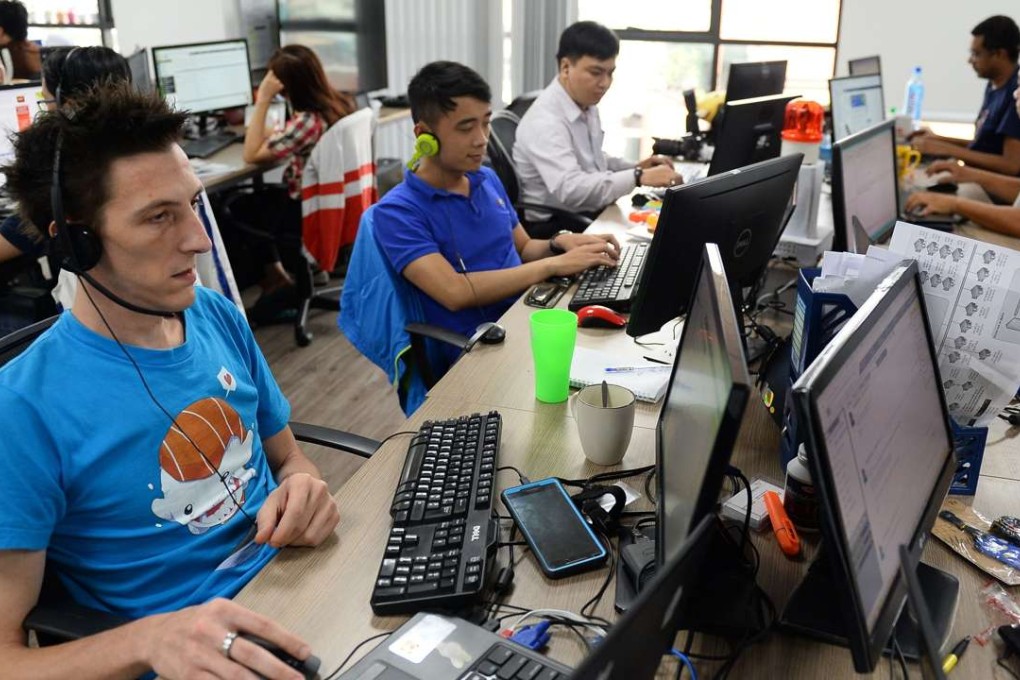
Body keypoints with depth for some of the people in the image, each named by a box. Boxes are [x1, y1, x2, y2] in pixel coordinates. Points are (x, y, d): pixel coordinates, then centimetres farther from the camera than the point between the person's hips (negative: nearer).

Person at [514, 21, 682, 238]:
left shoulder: (587, 105, 7)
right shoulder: (545, 122, -23)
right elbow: (570, 189, -36)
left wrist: (635, 167, 6)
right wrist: (638, 177, -39)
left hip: (591, 216, 9)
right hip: (558, 228, -9)